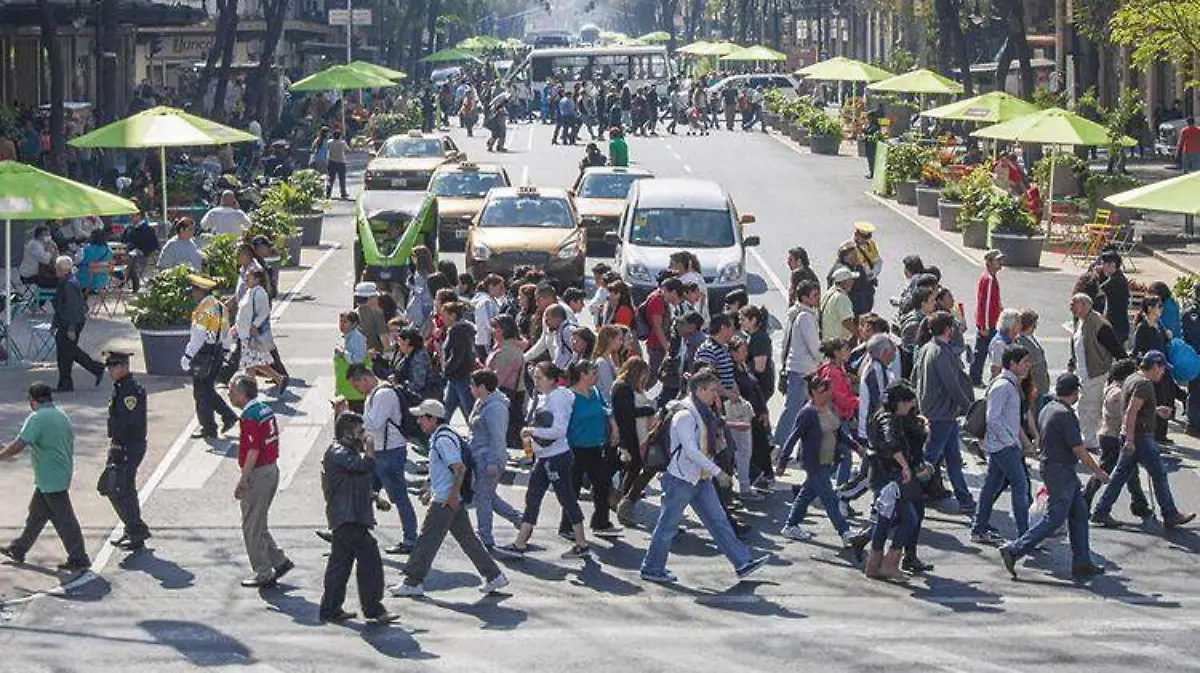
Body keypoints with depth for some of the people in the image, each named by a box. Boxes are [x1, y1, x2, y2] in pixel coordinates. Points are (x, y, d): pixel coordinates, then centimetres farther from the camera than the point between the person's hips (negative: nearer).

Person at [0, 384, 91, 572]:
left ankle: (79, 560, 2)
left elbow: (18, 445, -23)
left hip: (51, 479, -9)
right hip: (63, 474, 9)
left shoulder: (37, 419, -18)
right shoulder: (62, 416, 10)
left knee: (64, 519, -3)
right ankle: (18, 549, 30)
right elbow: (70, 443, 16)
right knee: (36, 514, 19)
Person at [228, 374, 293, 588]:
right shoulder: (266, 410, 10)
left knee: (252, 527, 1)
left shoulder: (250, 417, -18)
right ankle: (280, 561, 18)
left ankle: (264, 574, 6)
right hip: (272, 469, 9)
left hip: (258, 474, -9)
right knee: (258, 524, 19)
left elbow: (253, 452, -22)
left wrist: (242, 482, -18)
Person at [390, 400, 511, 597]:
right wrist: (431, 492, 24)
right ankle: (494, 576, 14)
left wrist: (452, 496, -22)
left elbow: (460, 469, -23)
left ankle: (413, 582, 4)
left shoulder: (443, 440, -19)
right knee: (467, 538, 12)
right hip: (448, 499, 10)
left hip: (446, 501, -10)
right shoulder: (437, 437, 14)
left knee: (428, 540, -3)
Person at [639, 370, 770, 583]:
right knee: (668, 525, 1)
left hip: (701, 479, 9)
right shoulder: (685, 415, -18)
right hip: (681, 479, -9)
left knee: (718, 520, 6)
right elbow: (691, 450, -25)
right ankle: (652, 569, 12)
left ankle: (742, 563, 6)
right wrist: (717, 471, -25)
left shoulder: (703, 413, 11)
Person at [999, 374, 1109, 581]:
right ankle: (1014, 550, -8)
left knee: (1079, 513, 12)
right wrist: (1097, 471, -6)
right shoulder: (1065, 415, -19)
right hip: (1061, 471, -10)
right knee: (1054, 519, -7)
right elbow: (1078, 449, -17)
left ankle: (1082, 563, 15)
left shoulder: (1046, 409, 9)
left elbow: (1040, 441, 18)